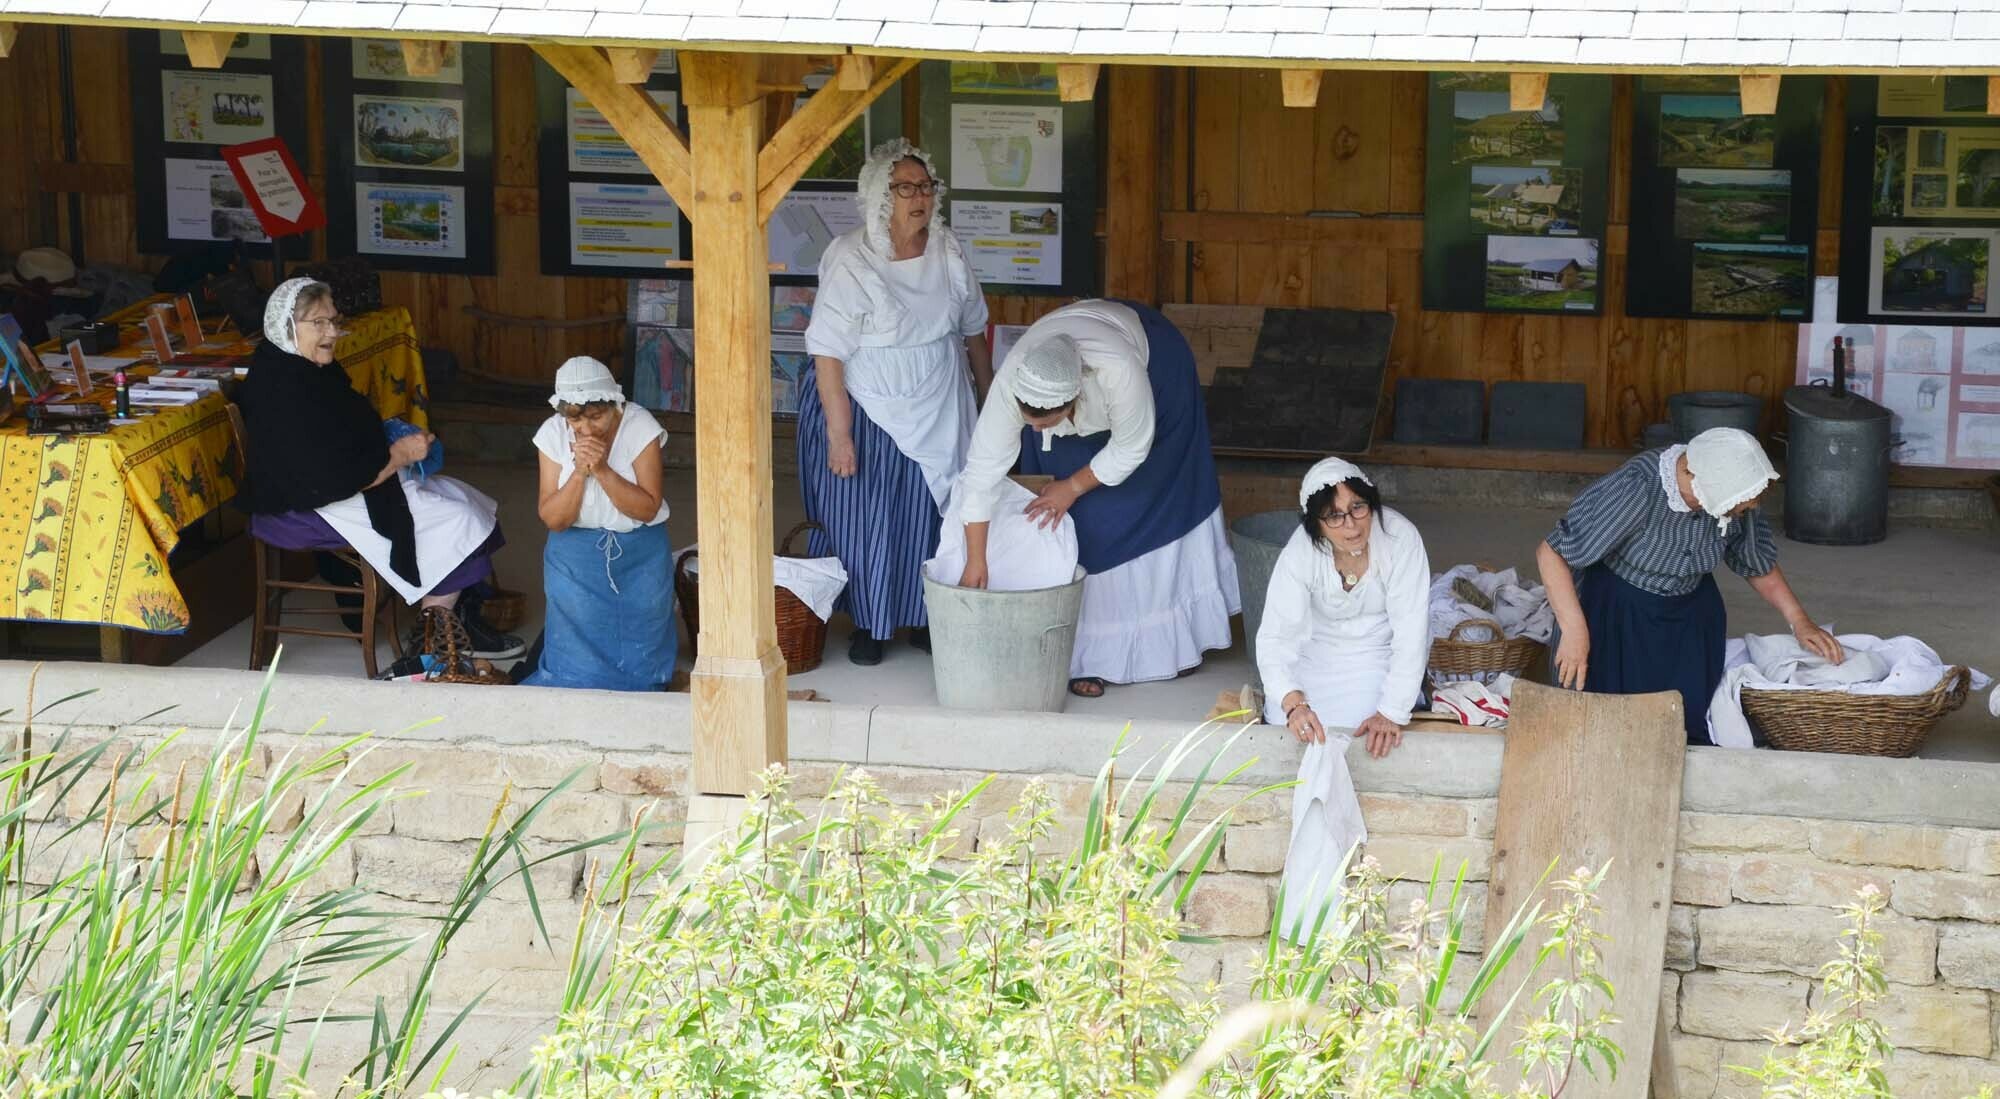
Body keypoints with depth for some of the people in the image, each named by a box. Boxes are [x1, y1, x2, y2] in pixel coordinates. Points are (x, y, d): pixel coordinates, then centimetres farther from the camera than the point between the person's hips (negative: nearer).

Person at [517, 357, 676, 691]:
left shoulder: (640, 427, -17)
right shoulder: (553, 434, -12)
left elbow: (648, 509, -19)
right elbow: (553, 519, -13)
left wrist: (602, 470, -30)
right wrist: (580, 472, -28)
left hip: (640, 555, -1)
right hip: (576, 556, 1)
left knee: (639, 661, 1)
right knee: (578, 658, -2)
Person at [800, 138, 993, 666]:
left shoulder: (948, 252, -2)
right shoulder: (849, 262, -18)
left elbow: (973, 330, 12)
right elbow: (828, 354, -19)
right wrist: (838, 433, -21)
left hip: (937, 412, 4)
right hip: (865, 409, -4)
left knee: (927, 516, 8)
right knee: (863, 518, 2)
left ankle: (920, 617, 25)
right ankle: (867, 623, 20)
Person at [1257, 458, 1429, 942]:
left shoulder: (1400, 540, -27)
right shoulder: (1301, 552, -23)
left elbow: (1410, 633, -26)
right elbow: (1275, 634, -29)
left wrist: (1392, 712, -34)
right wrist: (1293, 702, -45)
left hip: (1381, 654, -3)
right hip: (1319, 650, 3)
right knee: (1312, 731, -21)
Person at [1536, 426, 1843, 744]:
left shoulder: (1735, 499, -15)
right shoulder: (1635, 491, -32)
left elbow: (1759, 565, 7)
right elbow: (1551, 552, -27)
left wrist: (1799, 622, 5)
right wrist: (1574, 631, -31)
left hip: (1690, 616, 5)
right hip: (1615, 612, -4)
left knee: (1693, 721, -2)